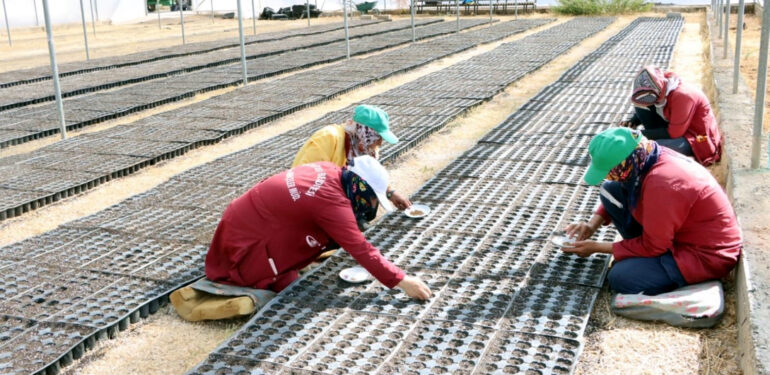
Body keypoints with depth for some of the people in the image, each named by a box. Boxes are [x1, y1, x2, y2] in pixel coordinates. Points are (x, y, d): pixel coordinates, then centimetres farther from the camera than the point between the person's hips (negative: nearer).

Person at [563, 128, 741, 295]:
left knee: (621, 278, -20)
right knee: (610, 191, -1)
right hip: (681, 231, 9)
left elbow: (652, 246, -23)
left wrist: (596, 247, -15)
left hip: (707, 255, -8)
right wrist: (592, 225, -4)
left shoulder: (662, 184, -34)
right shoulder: (644, 158, -9)